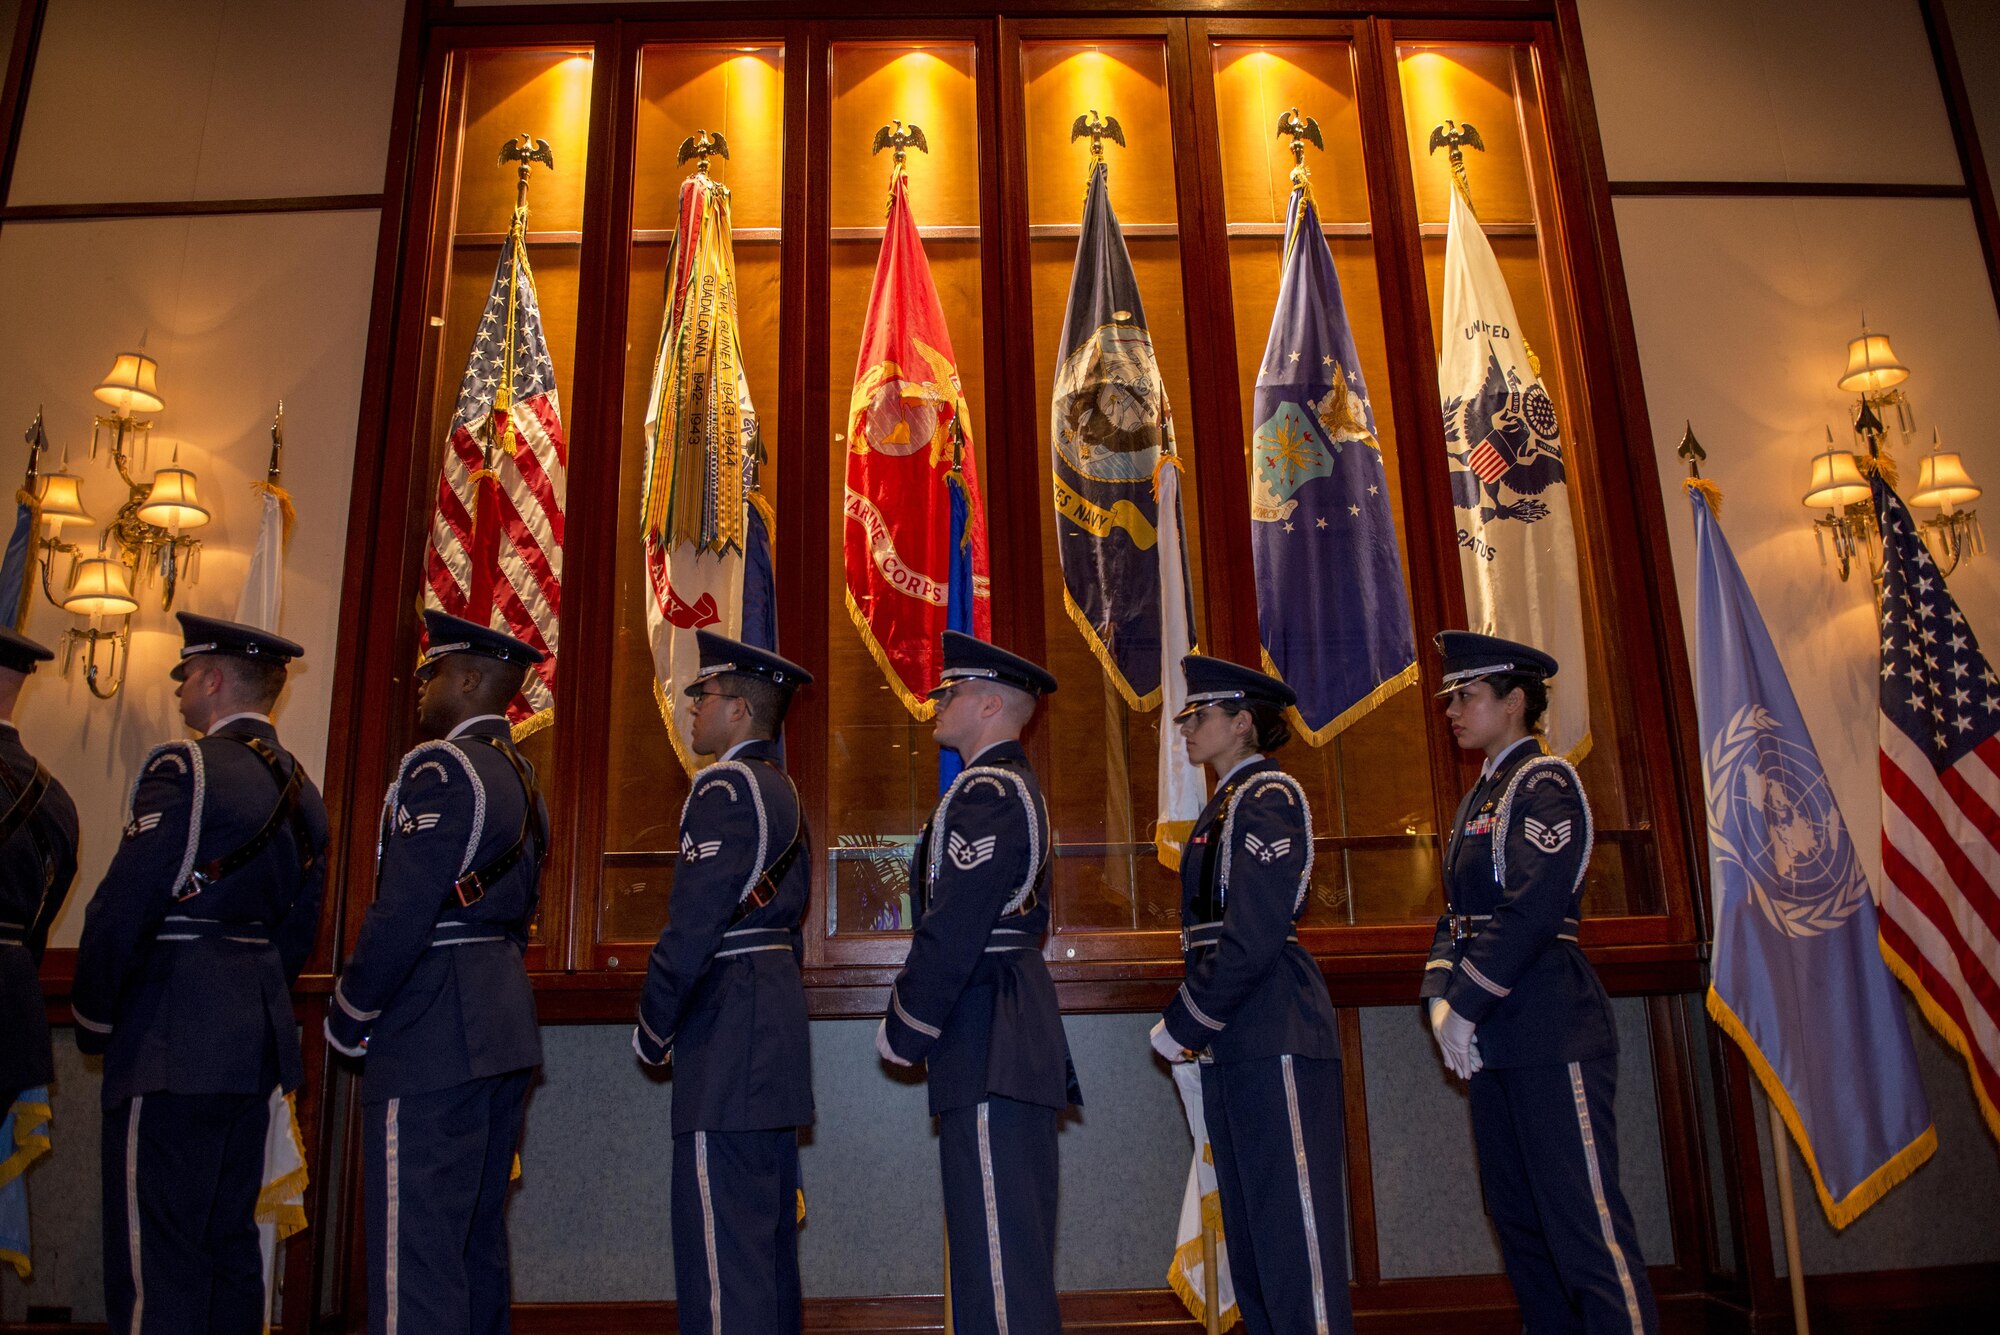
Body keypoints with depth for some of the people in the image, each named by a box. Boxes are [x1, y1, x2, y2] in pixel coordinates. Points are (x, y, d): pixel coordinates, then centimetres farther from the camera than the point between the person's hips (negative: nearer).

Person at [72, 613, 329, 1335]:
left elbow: (120, 911, -15)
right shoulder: (302, 789, 12)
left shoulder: (185, 767, -12)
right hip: (258, 1035, 8)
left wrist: (94, 1021, -1)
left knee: (156, 1256, -1)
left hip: (172, 1043, -8)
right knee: (230, 1240, 15)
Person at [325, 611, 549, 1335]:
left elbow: (401, 914, -19)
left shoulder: (439, 767, -13)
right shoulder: (522, 776, 16)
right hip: (506, 1027, 10)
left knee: (415, 1249, -4)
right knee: (479, 1239, 17)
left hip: (432, 1031, -10)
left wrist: (348, 1018, -6)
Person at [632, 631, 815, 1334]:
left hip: (728, 1018, -10)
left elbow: (696, 921, -19)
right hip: (778, 1005, 10)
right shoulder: (784, 793, 18)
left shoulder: (725, 785, -12)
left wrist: (651, 1029, -7)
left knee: (722, 1231, -6)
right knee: (767, 1228, 15)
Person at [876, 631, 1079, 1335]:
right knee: (1017, 1238, 17)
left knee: (996, 1241, -5)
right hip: (1017, 1028, 11)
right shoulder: (1018, 787, 19)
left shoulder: (985, 791, -14)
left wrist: (904, 1031, -10)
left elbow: (954, 928, -21)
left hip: (988, 1039, -11)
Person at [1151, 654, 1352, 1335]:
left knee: (1291, 1222, -3)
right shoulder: (1222, 807, 18)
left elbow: (1254, 935, -20)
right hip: (1231, 1039, 10)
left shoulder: (1269, 796, -10)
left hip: (1275, 1033, -10)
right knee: (1247, 1230, 15)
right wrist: (1192, 1022, 8)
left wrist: (1183, 1023, -14)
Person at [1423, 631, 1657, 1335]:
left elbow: (1531, 910, -20)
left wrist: (1467, 1006, -18)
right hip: (1496, 1040, 9)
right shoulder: (1479, 797, 17)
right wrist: (1440, 998, -1)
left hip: (1552, 1033, -9)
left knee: (1583, 1223, -5)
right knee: (1516, 1218, 16)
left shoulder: (1544, 782, -10)